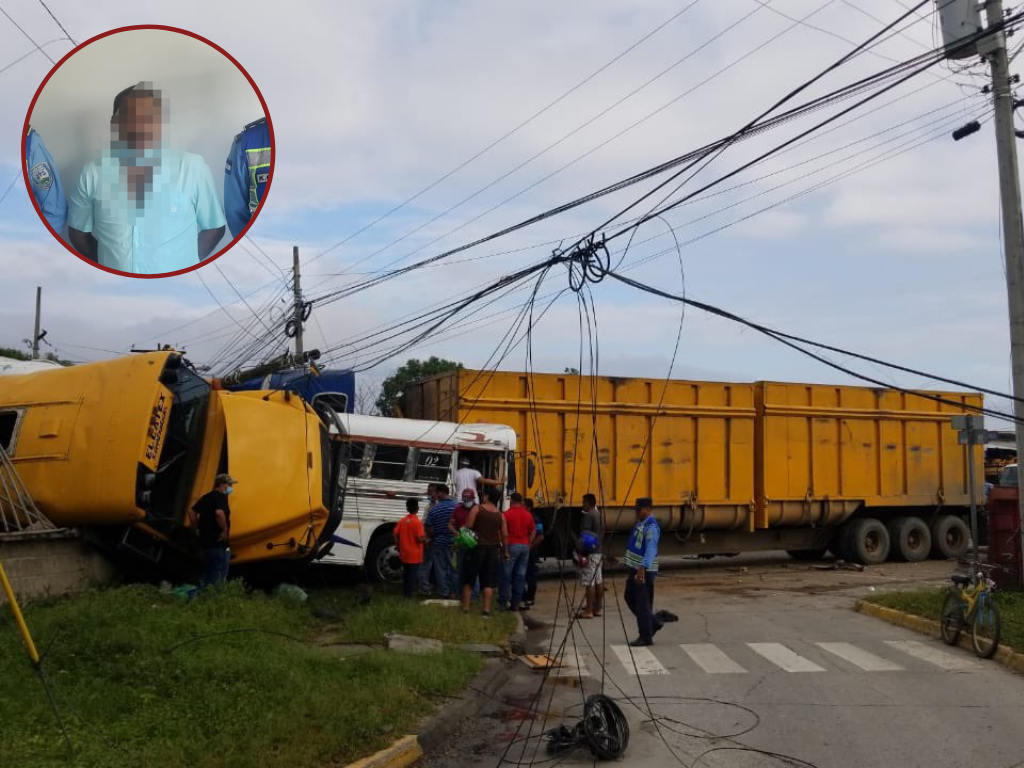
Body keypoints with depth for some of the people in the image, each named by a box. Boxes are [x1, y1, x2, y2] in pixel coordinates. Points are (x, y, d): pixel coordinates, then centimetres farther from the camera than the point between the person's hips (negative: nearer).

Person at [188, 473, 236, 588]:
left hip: (205, 543, 9)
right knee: (218, 579, -3)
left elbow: (192, 512, 16)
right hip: (219, 544, -9)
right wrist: (225, 531, -21)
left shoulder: (205, 497, 13)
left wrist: (197, 529, 16)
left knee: (206, 576, 18)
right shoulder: (221, 497, -13)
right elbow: (219, 513, -31)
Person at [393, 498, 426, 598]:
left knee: (406, 573, 18)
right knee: (413, 574, 3)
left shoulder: (402, 521, 2)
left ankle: (405, 590, 25)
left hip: (404, 553, 6)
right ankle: (410, 592, 7)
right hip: (414, 554, -6)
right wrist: (425, 538, 0)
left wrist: (398, 546, 9)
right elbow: (420, 538, -20)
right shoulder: (417, 522, -16)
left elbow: (395, 534, 0)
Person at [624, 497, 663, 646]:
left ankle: (646, 637, 8)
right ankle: (654, 623, 29)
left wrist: (643, 568, -37)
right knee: (630, 598, 18)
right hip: (635, 569, 10)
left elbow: (651, 549, -28)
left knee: (642, 604, -3)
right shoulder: (640, 523, 12)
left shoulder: (651, 527, -18)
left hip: (644, 571, -10)